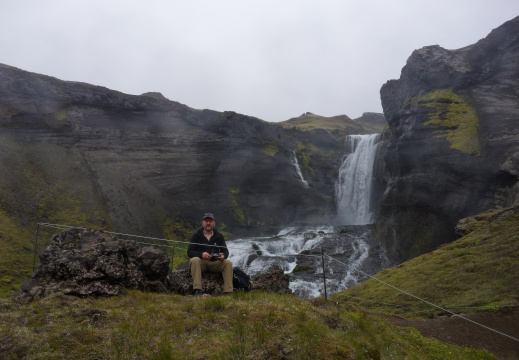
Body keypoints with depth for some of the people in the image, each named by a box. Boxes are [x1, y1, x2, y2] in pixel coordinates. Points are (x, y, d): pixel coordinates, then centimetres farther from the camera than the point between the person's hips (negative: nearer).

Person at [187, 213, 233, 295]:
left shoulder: (219, 236, 11)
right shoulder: (196, 236, 4)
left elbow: (226, 251, 5)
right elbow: (189, 252, -6)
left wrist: (223, 256, -22)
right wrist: (201, 254, -27)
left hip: (215, 263, 2)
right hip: (201, 262, -2)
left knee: (228, 263, -24)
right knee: (194, 260, -33)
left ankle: (228, 291, -26)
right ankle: (197, 290, -39)